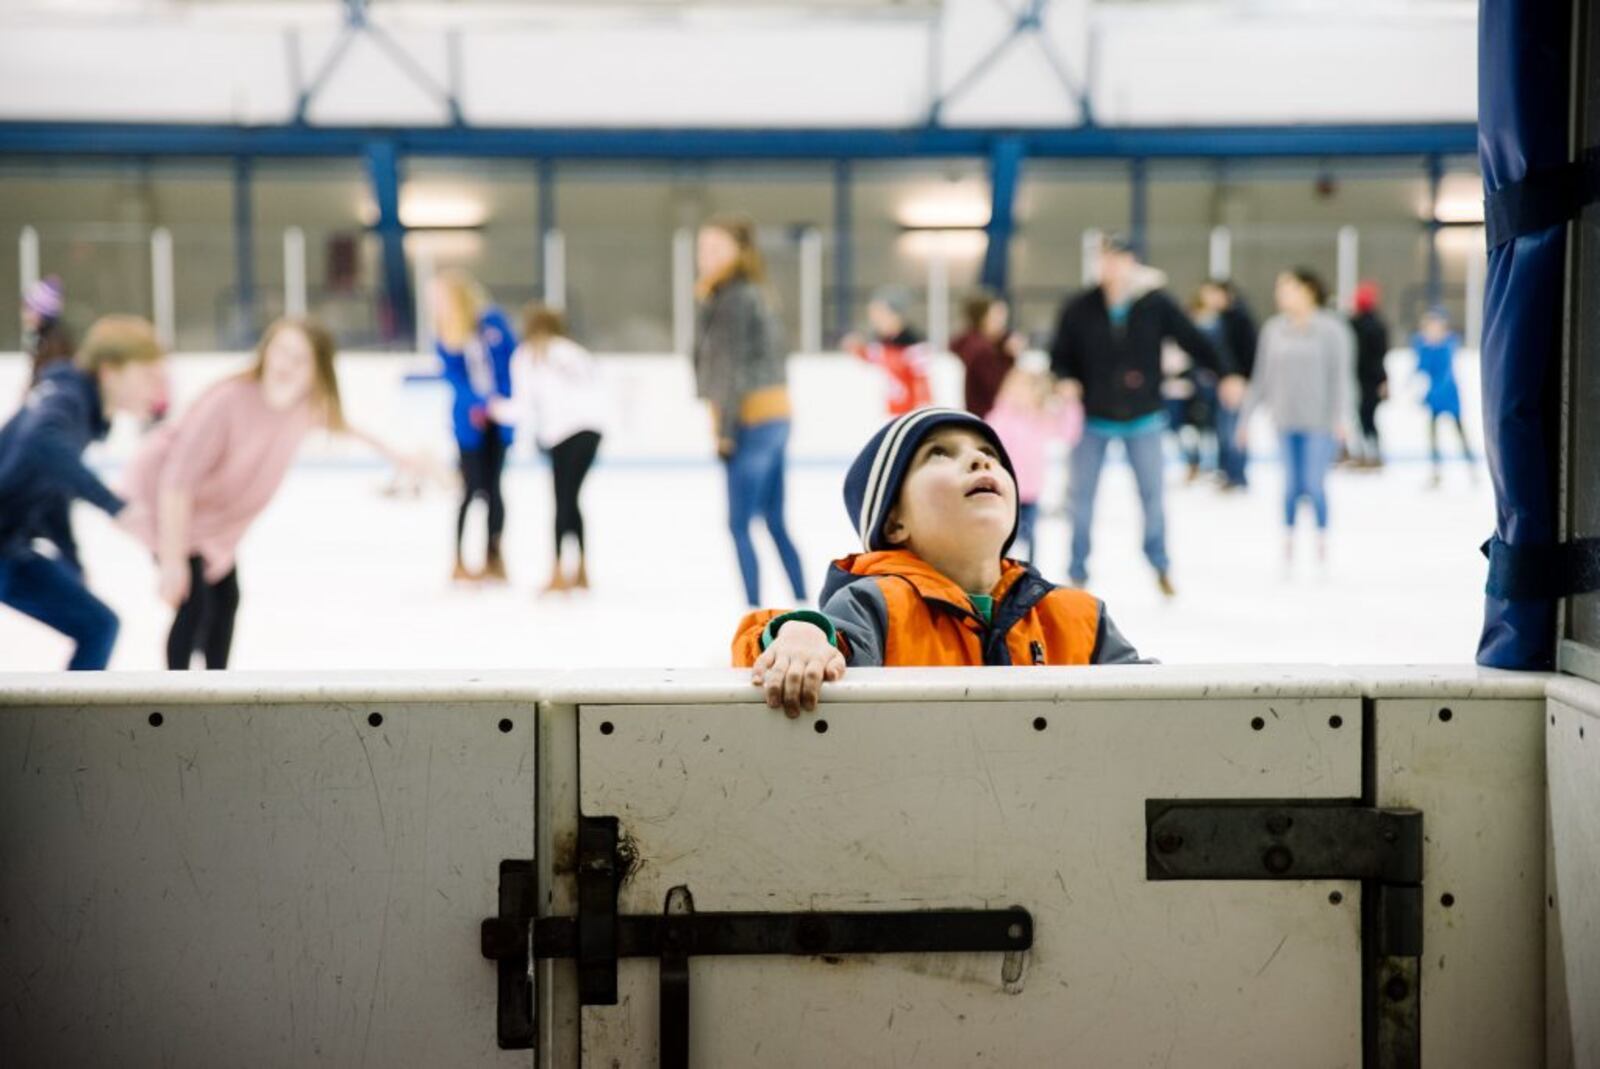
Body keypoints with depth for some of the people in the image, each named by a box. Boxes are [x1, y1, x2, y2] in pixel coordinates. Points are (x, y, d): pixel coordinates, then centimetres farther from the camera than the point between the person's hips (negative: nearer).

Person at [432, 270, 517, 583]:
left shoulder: (493, 322, -9)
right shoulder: (444, 336, -4)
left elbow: (512, 362, -7)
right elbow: (452, 375, -11)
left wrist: (503, 400, -16)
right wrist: (476, 404, -25)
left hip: (499, 417, 0)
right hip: (469, 420, 0)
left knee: (492, 487, 5)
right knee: (473, 489, -3)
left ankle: (494, 557, 16)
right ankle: (459, 562, 6)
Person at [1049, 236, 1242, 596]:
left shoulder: (1156, 304, -8)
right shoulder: (1079, 309, -7)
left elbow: (1193, 339, -2)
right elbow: (1060, 356, 1)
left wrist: (1225, 373, -8)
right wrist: (1066, 380, -18)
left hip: (1143, 418, 0)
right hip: (1093, 420, 0)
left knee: (1151, 495, 6)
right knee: (1082, 496, 4)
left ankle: (1160, 566, 25)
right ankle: (1077, 573, 18)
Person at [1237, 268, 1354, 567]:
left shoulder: (1330, 329, -4)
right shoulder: (1274, 329, 9)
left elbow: (1340, 374, -8)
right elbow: (1261, 376, 13)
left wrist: (1338, 417, -17)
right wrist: (1246, 416, 12)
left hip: (1319, 421, -4)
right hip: (1286, 421, 4)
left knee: (1314, 484, -5)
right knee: (1292, 483, 4)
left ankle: (1322, 545, 8)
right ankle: (1288, 544, 11)